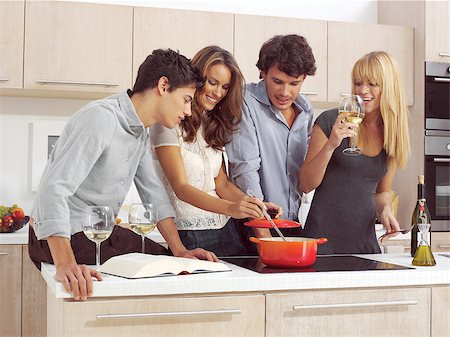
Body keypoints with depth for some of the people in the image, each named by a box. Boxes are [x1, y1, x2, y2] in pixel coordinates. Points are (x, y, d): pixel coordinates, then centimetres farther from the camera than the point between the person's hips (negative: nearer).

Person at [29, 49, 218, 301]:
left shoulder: (141, 132, 6)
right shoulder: (101, 119, -25)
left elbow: (153, 192, 10)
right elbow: (54, 188, -35)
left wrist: (180, 251, 0)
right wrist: (66, 264, -46)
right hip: (62, 239, -9)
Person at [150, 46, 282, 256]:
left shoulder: (213, 125, 16)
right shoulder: (169, 122, -8)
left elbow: (221, 184, 11)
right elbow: (181, 187, -15)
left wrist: (256, 206, -6)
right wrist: (230, 208, -28)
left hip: (224, 231, 6)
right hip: (189, 236, -6)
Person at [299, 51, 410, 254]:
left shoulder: (393, 134, 5)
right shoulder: (330, 122, -8)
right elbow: (306, 185, -9)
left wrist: (385, 210, -3)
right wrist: (331, 145, -20)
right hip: (323, 238, -4)